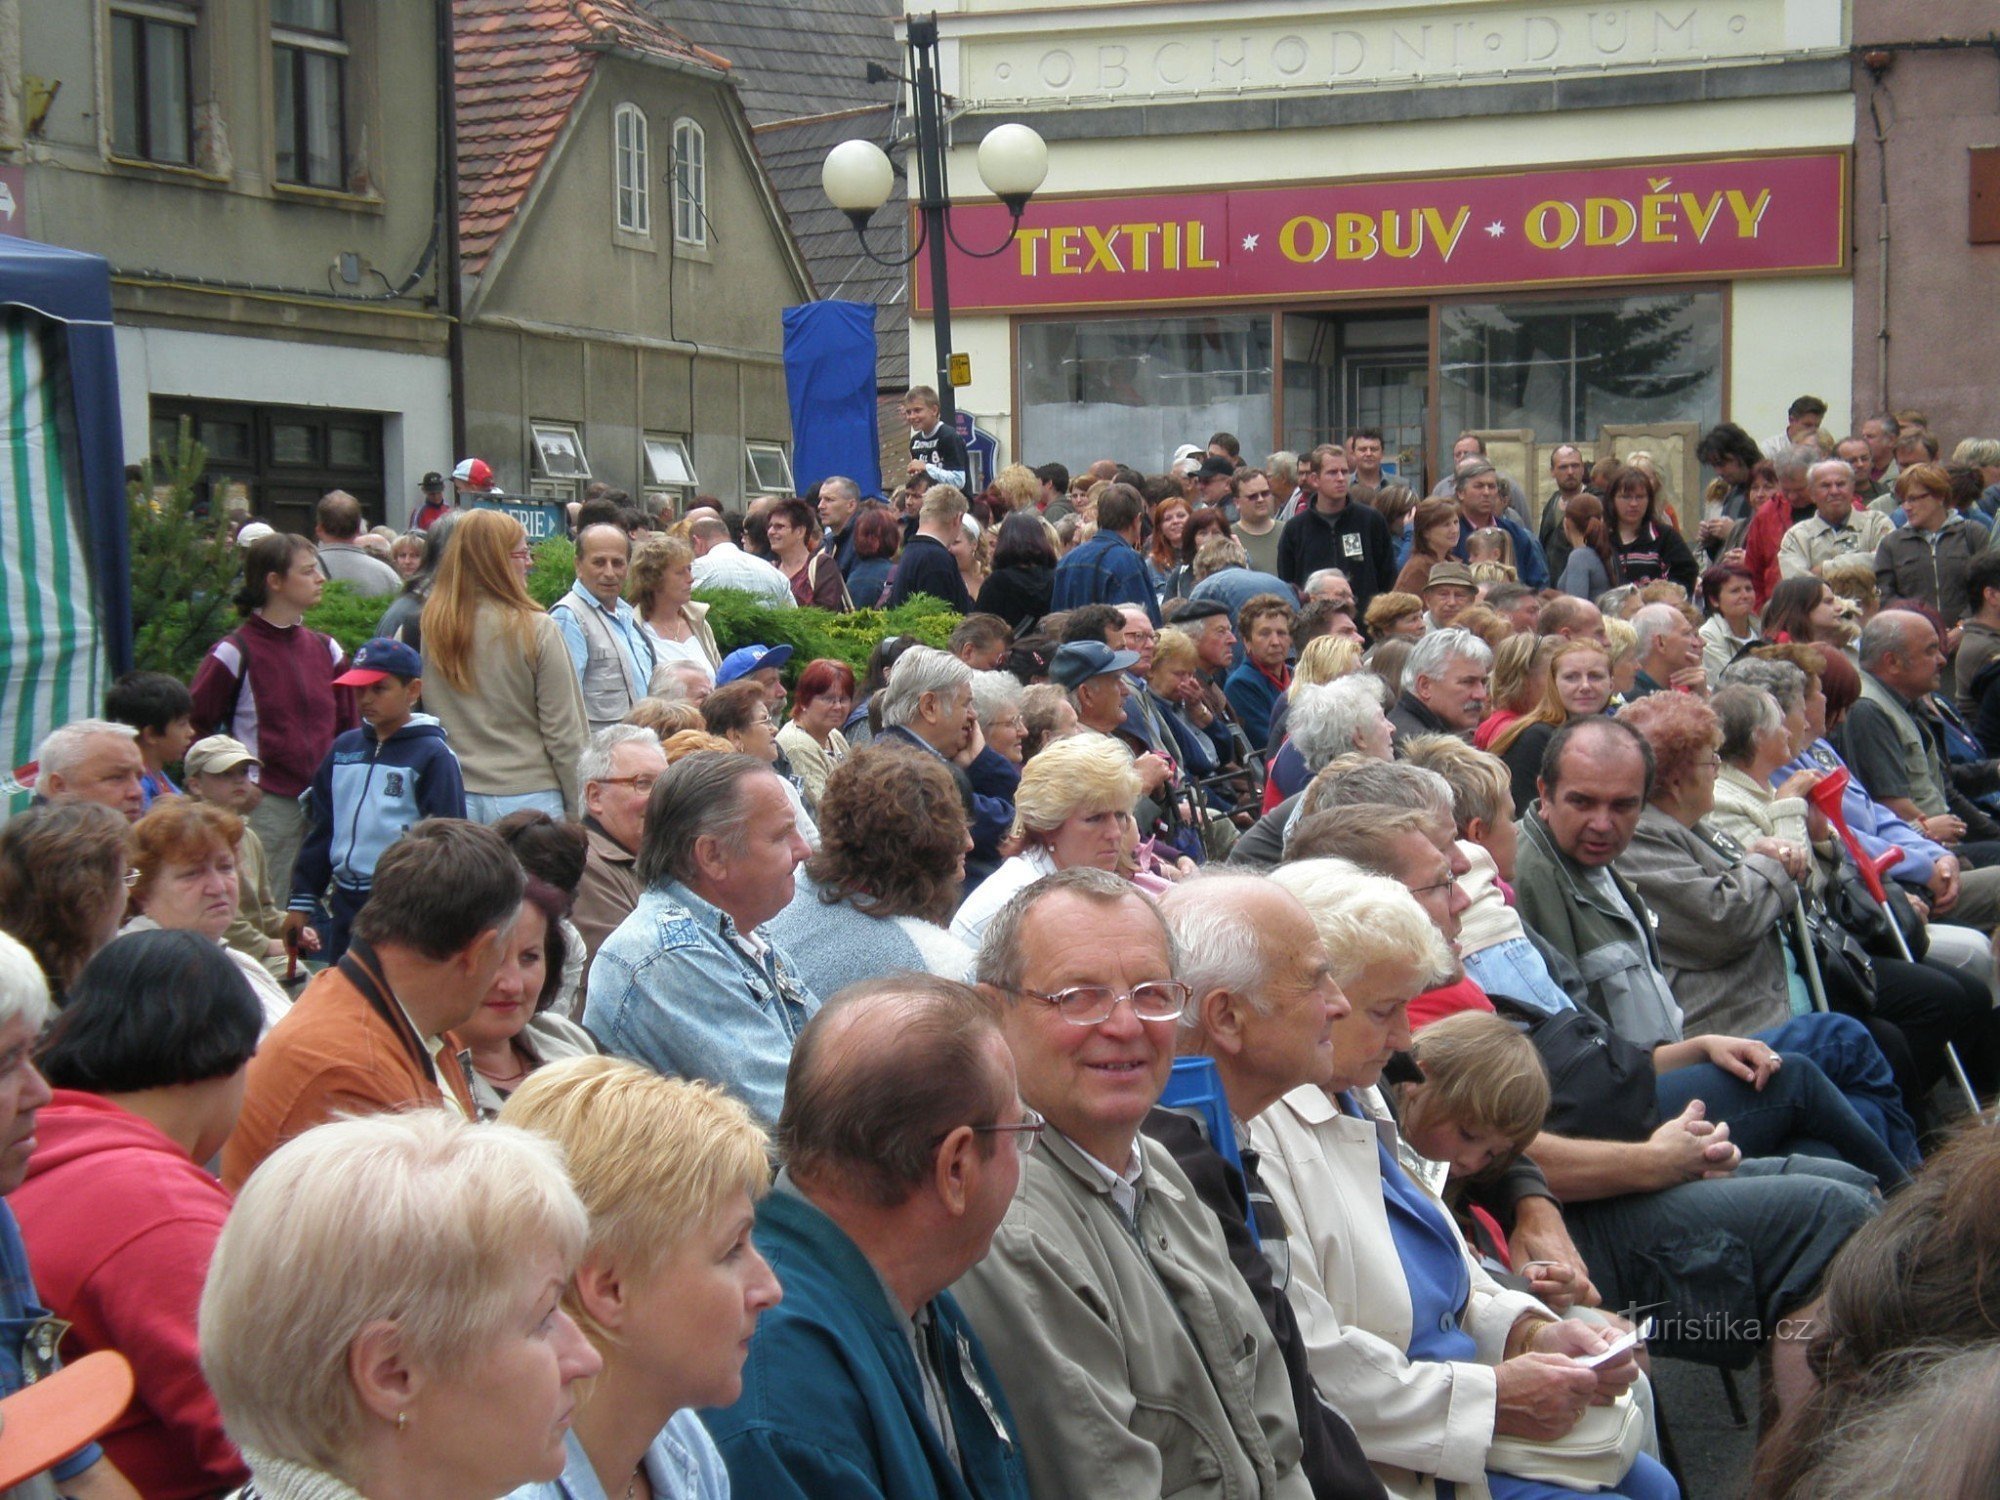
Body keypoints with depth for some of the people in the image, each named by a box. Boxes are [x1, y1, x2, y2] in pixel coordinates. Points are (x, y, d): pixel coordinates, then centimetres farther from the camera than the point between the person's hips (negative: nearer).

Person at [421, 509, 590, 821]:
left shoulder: (428, 628, -1)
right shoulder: (537, 630, -10)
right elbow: (564, 733, -8)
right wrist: (580, 813, 0)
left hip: (453, 798, 3)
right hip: (528, 797, -3)